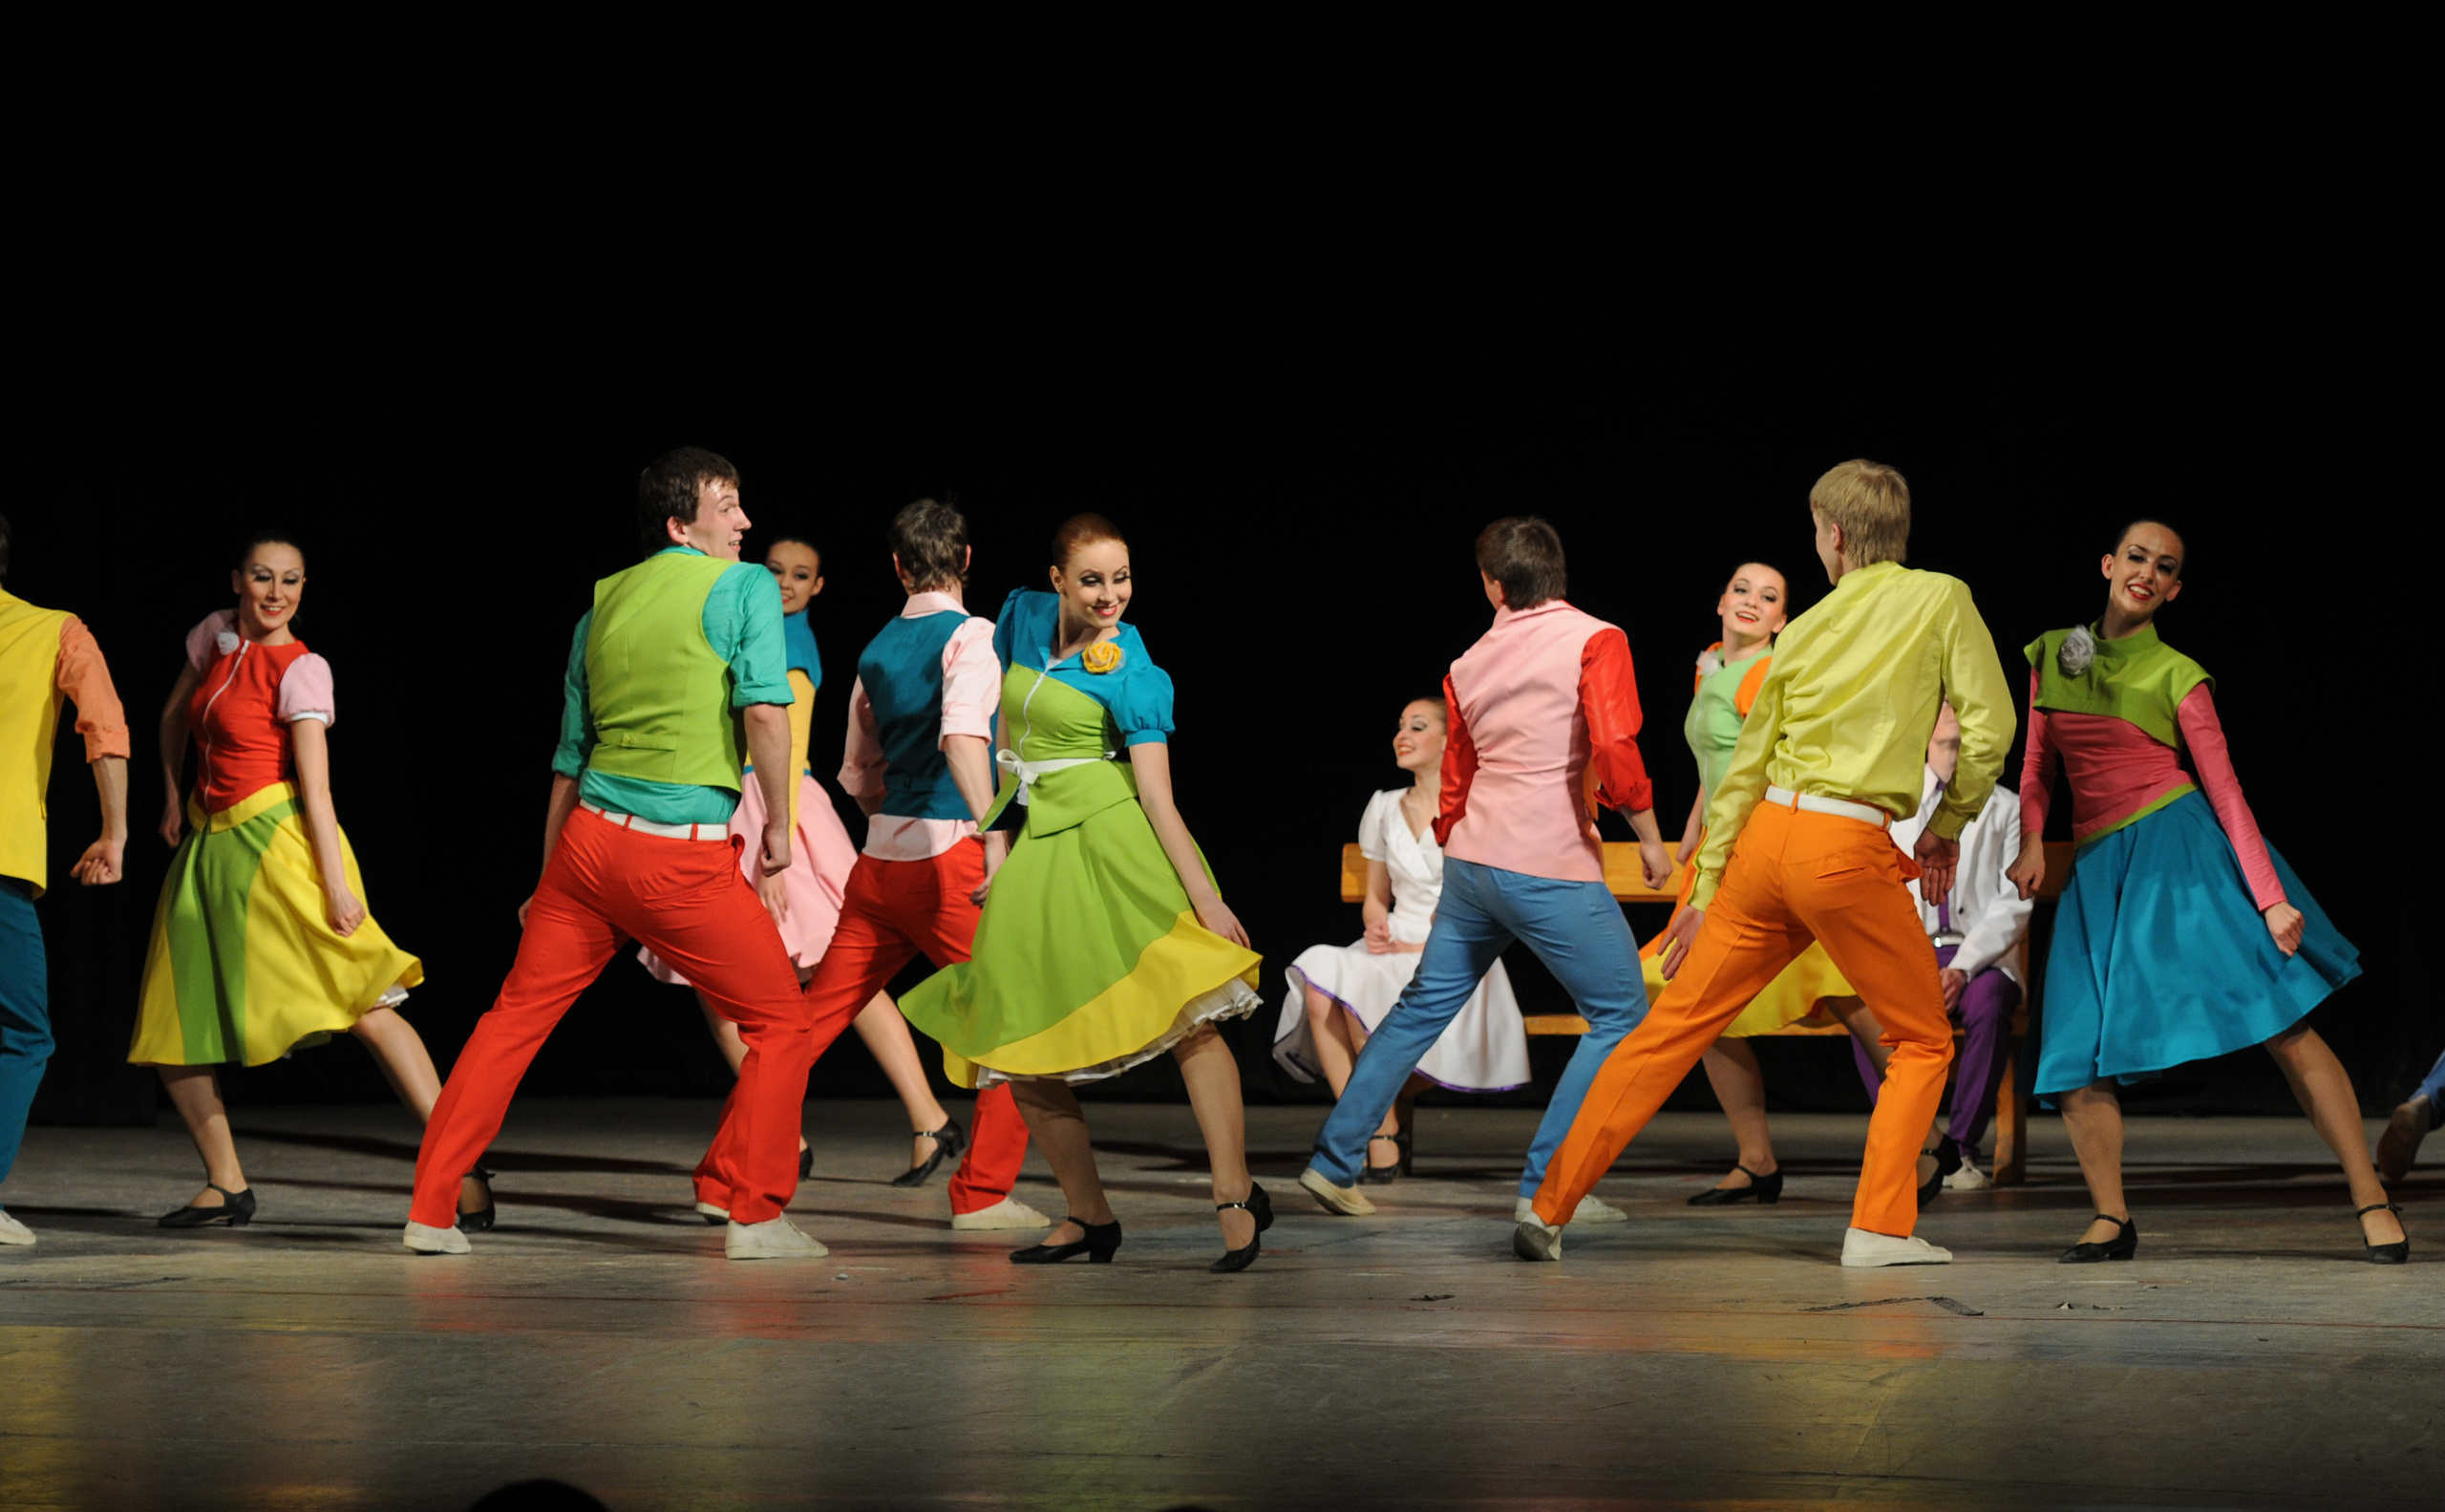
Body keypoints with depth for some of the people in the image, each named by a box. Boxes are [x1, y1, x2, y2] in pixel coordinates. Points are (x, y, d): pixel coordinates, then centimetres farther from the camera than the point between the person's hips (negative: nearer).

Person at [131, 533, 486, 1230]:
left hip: (274, 841, -7)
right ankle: (227, 1187, 16)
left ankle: (460, 1167, -24)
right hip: (208, 846, 7)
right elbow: (174, 718, 27)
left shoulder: (301, 670, -8)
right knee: (168, 1032, 5)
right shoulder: (216, 636, 10)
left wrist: (336, 884, -20)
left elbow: (316, 787, -14)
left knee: (364, 1007, -17)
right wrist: (172, 798, 21)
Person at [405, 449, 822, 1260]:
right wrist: (778, 823, -5)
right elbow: (765, 709, -17)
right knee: (778, 1022, 10)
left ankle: (430, 1210, 13)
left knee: (513, 1018, 14)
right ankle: (755, 1215, 5)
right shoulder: (744, 586, -2)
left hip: (588, 837, 6)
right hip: (685, 858, -6)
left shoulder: (604, 602, 15)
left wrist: (549, 878, 23)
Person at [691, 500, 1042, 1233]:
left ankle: (726, 1176, 11)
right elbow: (962, 736, -25)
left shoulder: (876, 649, 15)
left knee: (815, 1017, 11)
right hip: (946, 854, -7)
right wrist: (995, 836, -33)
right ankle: (982, 1192, 0)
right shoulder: (969, 636, -6)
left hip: (878, 858, 7)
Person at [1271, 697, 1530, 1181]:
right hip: (1394, 951, 5)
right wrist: (1377, 929, -3)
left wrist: (1421, 948, -15)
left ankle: (1384, 1136, -21)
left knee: (1358, 987, -33)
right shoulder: (1385, 807, 16)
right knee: (1319, 983, -28)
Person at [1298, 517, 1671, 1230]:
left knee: (1422, 1006, 17)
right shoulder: (1594, 641, -5)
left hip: (1472, 862, 6)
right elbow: (1614, 749, -17)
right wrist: (1650, 838, -5)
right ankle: (1546, 1185, -2)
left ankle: (1334, 1162, 19)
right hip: (1550, 866, -6)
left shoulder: (1469, 664, 13)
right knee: (1620, 1014, 4)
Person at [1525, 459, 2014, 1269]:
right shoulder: (1942, 600, 3)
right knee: (1922, 1040, 13)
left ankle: (1550, 1207, 10)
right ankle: (1880, 1227, 0)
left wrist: (1706, 888, 18)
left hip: (1765, 835, 4)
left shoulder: (1804, 629, 14)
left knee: (1672, 1027, 9)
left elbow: (1747, 764, 15)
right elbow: (1989, 725, -5)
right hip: (1850, 849, -4)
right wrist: (1948, 824, 10)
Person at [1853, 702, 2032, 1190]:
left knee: (1986, 1004, -37)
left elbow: (2013, 905, 1)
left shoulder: (2006, 808, 11)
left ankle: (1960, 1149, -25)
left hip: (1980, 955, -1)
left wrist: (1963, 967, -15)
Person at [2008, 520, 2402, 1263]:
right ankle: (2111, 1219, 7)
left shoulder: (2177, 676, 0)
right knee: (2072, 1054, -7)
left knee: (2282, 1024, -10)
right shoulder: (2049, 654, 11)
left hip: (2180, 849, -4)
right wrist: (2031, 841, -4)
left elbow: (2225, 790, -3)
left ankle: (2371, 1200, -7)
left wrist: (2271, 898, -11)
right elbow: (2037, 763, 16)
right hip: (2098, 866, 4)